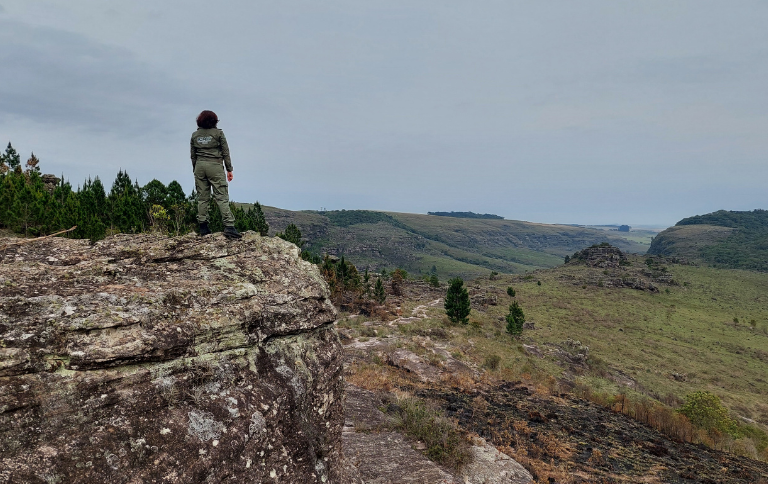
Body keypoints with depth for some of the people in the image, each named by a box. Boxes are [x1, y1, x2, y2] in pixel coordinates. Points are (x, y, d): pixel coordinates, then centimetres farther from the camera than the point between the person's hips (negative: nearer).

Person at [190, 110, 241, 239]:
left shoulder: (195, 135, 11)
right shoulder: (218, 133, 0)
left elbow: (193, 156, 13)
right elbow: (225, 152, 0)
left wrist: (195, 171, 21)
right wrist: (229, 170, 4)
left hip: (200, 166, 4)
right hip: (215, 166, -4)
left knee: (202, 198, 8)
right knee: (221, 197, -8)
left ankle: (203, 227, 8)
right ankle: (229, 226, -17)